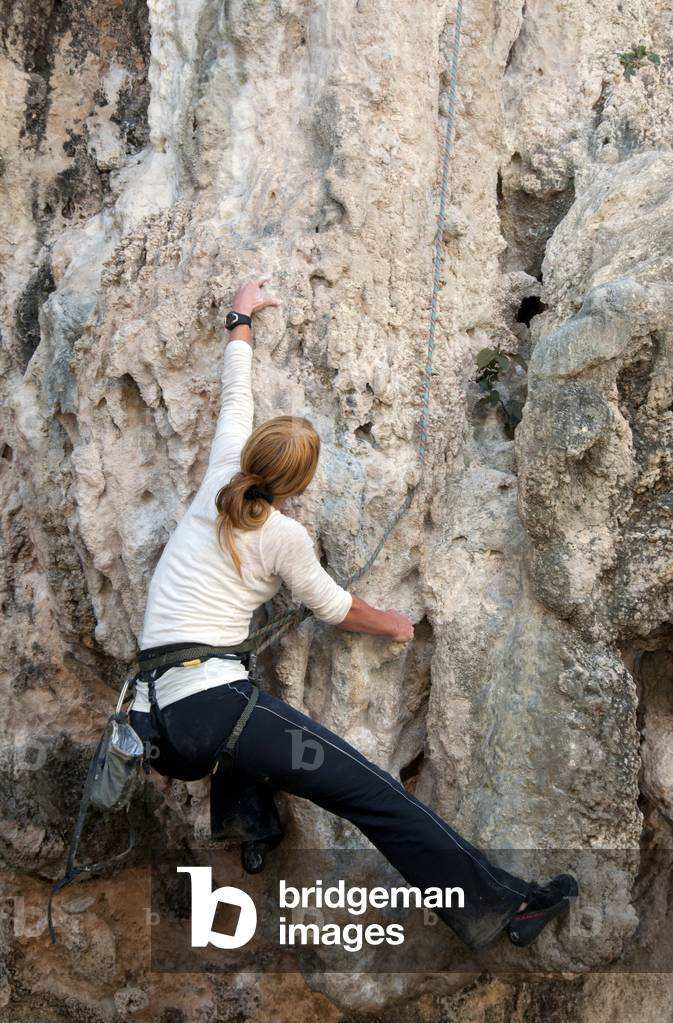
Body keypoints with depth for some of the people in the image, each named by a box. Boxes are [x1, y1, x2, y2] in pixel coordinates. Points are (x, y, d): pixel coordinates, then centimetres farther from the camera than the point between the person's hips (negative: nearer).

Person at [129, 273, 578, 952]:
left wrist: (242, 317, 40)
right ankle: (498, 903, -9)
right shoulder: (283, 537, -1)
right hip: (213, 707, -7)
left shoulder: (219, 480, 12)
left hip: (156, 724, 7)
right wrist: (389, 624, 32)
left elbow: (235, 393, 27)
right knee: (372, 792, -8)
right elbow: (332, 608, 14)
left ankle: (250, 816, 21)